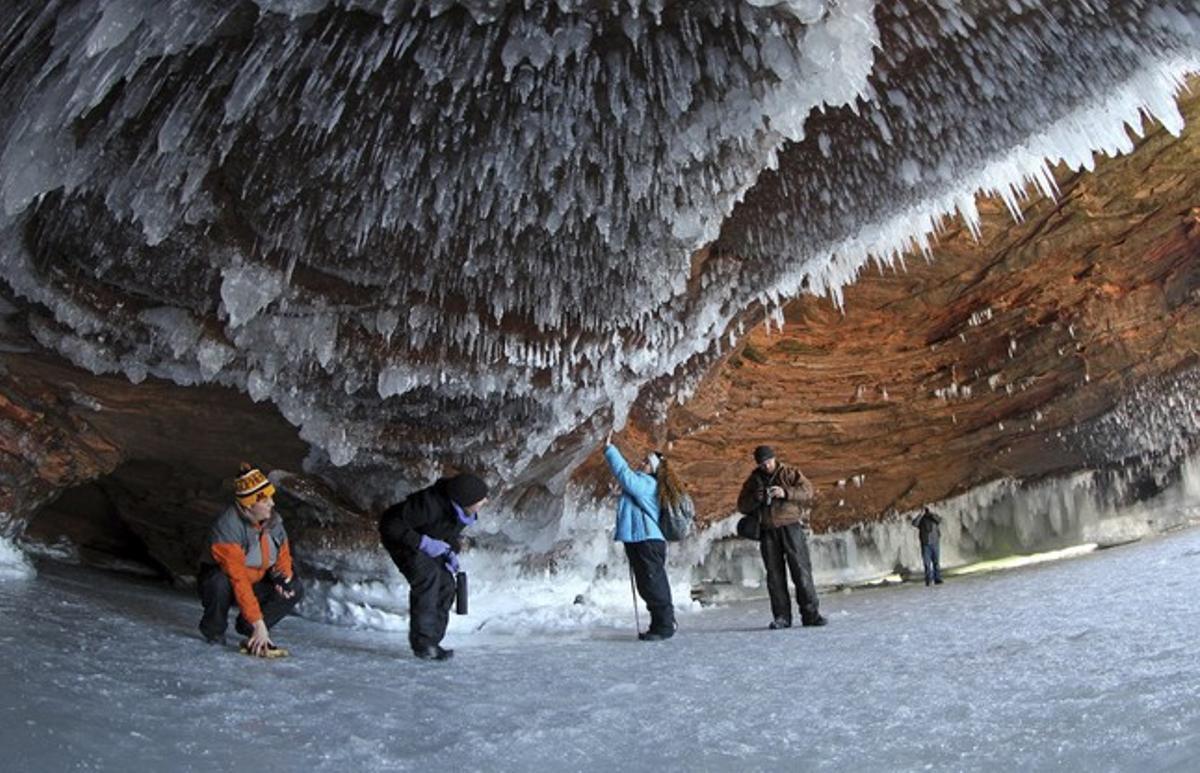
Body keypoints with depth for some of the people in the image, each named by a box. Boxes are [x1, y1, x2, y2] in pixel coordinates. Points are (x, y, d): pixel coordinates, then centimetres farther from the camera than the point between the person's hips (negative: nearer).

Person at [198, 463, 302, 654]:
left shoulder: (273, 520, -9)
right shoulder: (227, 526, -30)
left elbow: (284, 555, 7)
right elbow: (238, 580, -35)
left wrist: (283, 575, -18)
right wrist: (259, 623, -37)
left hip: (256, 584, 5)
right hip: (219, 582, -5)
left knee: (294, 589, -15)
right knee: (220, 582, -38)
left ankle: (248, 627, 3)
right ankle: (213, 629, -7)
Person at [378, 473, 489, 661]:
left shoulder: (461, 507, -17)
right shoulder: (429, 504, -40)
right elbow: (390, 523, -34)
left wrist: (451, 551, -9)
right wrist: (423, 543, -36)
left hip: (427, 541, 7)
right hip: (399, 537, -7)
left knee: (445, 585, -8)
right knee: (427, 575, -28)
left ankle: (431, 643, 2)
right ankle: (422, 641, -19)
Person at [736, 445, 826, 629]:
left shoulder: (790, 474, 8)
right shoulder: (753, 480, 15)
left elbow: (808, 491, -4)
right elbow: (742, 506, 12)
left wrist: (786, 493, -19)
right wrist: (755, 499, -9)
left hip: (791, 526, -2)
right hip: (767, 530, 2)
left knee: (801, 569, -5)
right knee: (774, 574, 1)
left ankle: (810, 614, 1)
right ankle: (781, 616, 7)